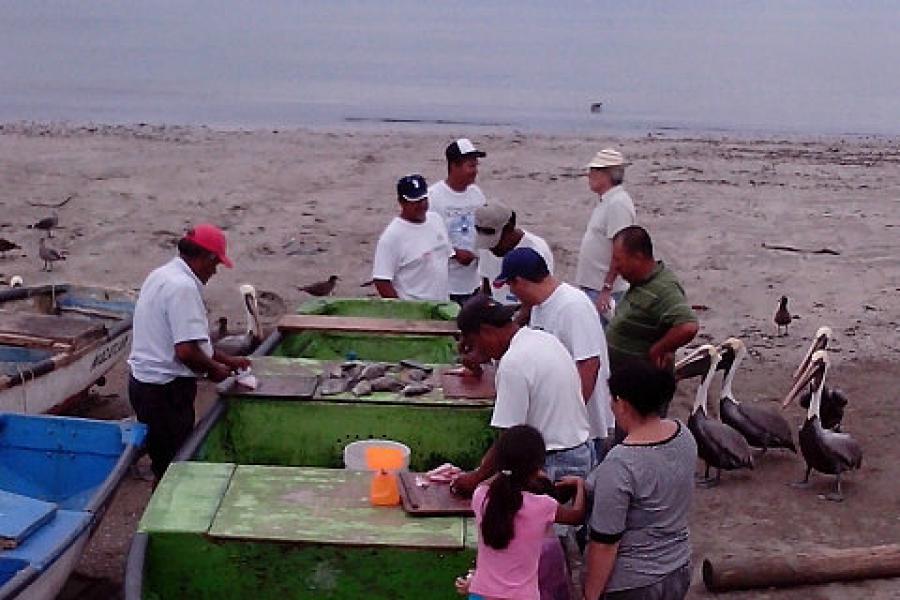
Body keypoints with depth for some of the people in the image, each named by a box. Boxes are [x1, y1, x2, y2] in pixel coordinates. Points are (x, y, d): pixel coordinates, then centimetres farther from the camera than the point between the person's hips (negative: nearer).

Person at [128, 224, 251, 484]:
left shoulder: (162, 275, 13)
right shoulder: (183, 287, -20)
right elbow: (186, 351, -26)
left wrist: (227, 359, 19)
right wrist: (213, 369, -8)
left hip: (144, 382, 10)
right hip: (165, 390, -10)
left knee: (164, 464, 17)